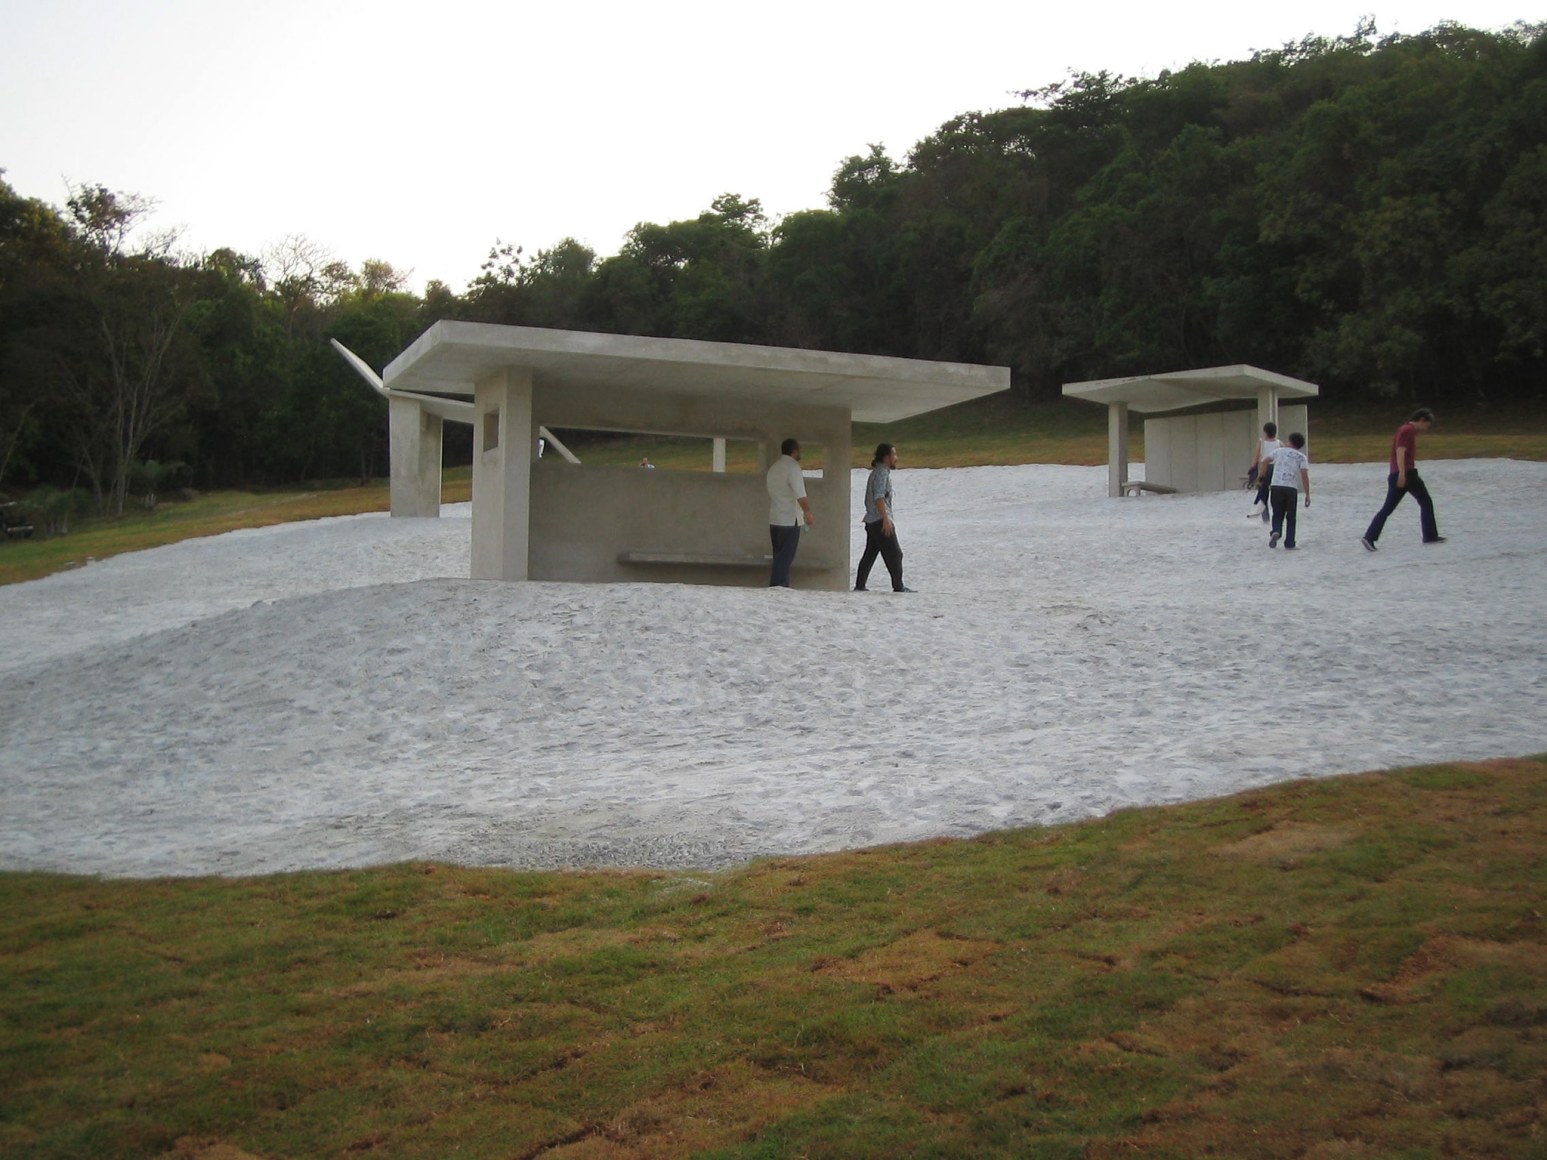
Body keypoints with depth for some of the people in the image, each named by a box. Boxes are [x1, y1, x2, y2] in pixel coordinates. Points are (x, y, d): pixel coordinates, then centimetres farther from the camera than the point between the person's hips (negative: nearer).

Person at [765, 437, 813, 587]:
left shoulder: (774, 468, 15)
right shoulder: (793, 467, -12)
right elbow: (800, 496, -17)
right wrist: (808, 513, -9)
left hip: (774, 519, 8)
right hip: (790, 519, -8)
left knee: (780, 555, 12)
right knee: (786, 556, -6)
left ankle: (782, 585, 13)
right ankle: (777, 584, -10)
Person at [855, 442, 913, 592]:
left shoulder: (877, 472, 19)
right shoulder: (882, 472, -12)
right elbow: (879, 497, -22)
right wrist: (886, 519, -25)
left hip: (871, 521, 10)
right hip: (880, 520, -10)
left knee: (870, 553, 9)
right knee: (894, 554, -5)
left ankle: (859, 585, 8)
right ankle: (898, 586, -2)